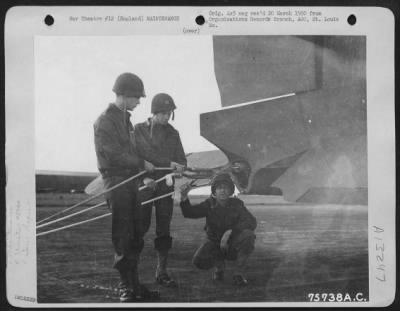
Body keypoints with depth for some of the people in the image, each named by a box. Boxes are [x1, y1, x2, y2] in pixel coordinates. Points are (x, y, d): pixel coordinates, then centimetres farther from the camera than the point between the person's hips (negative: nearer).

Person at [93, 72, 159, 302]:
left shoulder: (126, 119, 18)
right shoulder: (105, 121, -10)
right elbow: (115, 154, -17)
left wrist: (144, 173, 10)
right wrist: (142, 163, -10)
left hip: (131, 180, 9)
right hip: (116, 180, -9)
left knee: (135, 238, 11)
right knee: (122, 238, -5)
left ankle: (134, 285, 19)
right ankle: (127, 288, 3)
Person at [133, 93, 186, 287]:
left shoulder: (173, 134, 13)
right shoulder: (139, 129, 2)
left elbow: (181, 160, 8)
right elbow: (145, 153, -13)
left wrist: (176, 170, -15)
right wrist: (169, 164, -20)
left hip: (165, 185, 3)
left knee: (164, 230, 3)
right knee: (141, 226, -3)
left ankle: (161, 272, 9)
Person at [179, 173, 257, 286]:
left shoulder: (236, 204, -10)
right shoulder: (209, 204, -7)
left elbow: (252, 222, -22)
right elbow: (189, 213, -16)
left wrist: (230, 232, -34)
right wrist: (184, 197, -36)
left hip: (233, 245, -1)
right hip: (214, 243, 1)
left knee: (248, 235, -32)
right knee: (199, 261, -27)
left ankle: (239, 273, -13)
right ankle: (219, 264, 11)